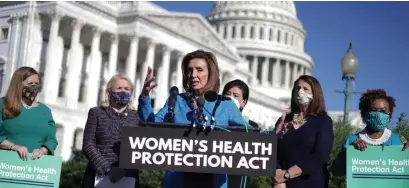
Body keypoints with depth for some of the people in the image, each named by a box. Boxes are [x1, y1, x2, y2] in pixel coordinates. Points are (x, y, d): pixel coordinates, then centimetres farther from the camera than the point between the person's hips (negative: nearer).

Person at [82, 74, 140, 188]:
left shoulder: (136, 116, 8)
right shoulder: (96, 113, 7)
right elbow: (88, 145, -1)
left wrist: (124, 169, -15)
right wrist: (106, 169, -12)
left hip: (128, 177, 1)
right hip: (99, 175, -1)